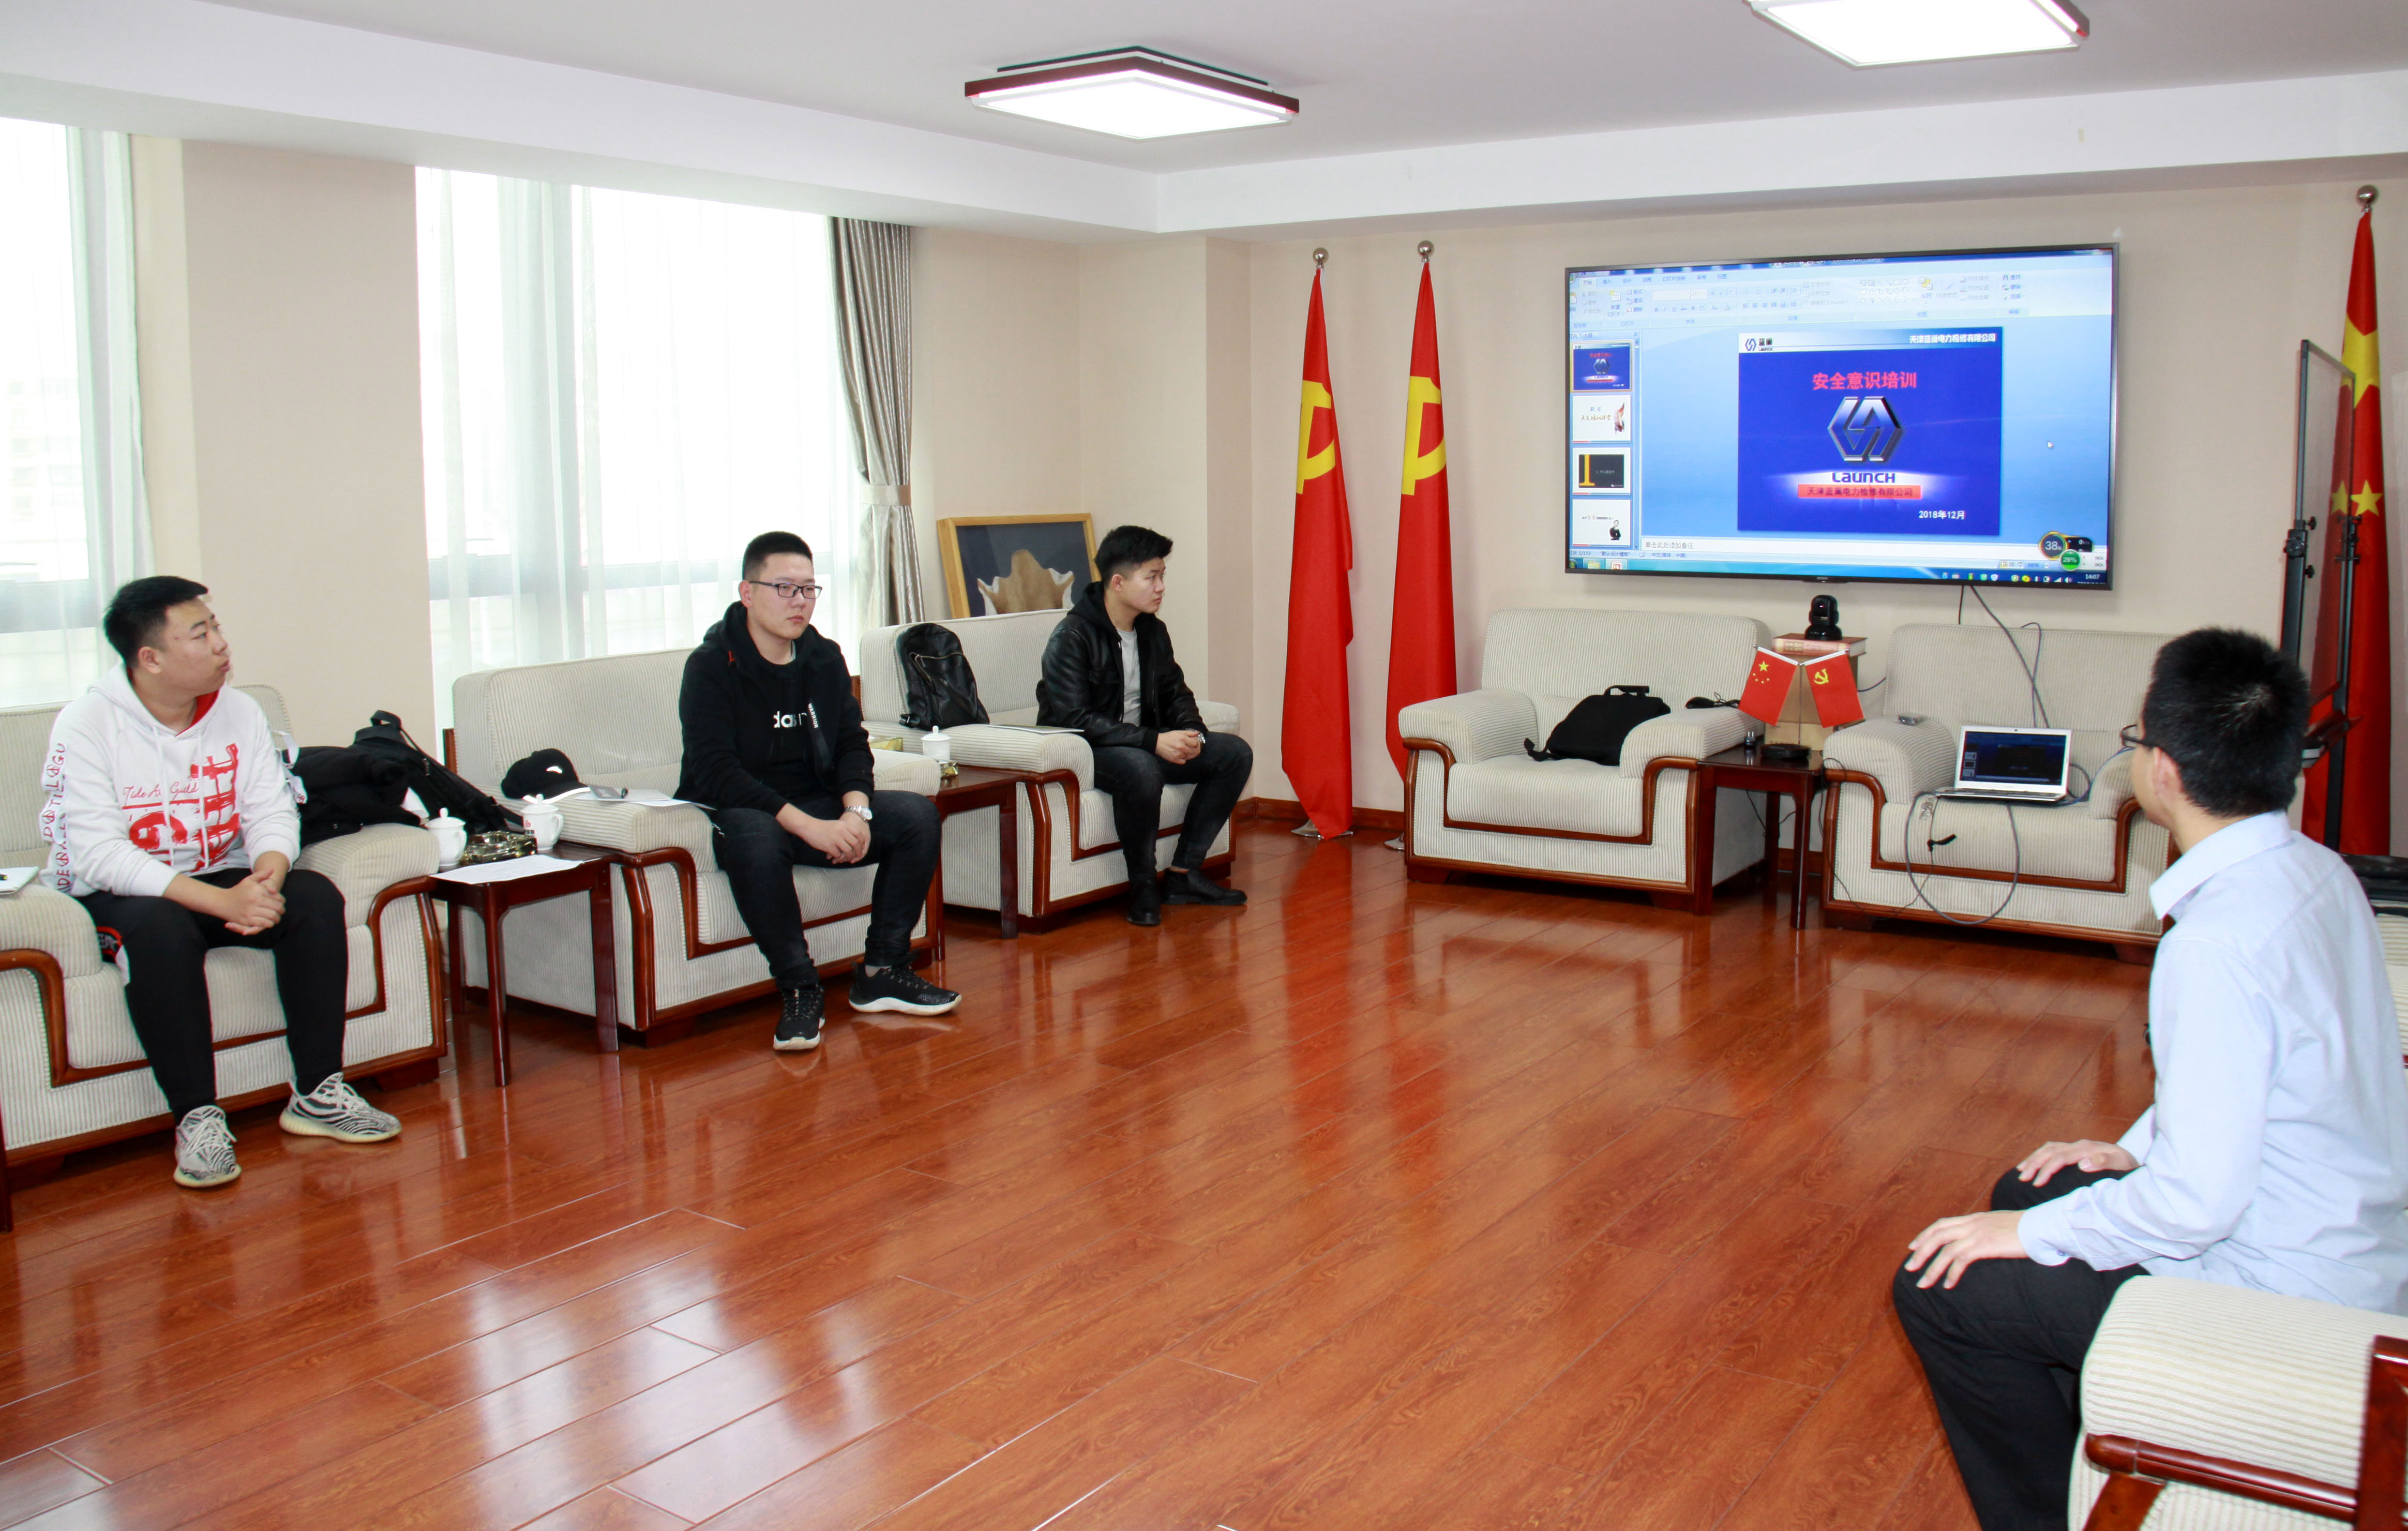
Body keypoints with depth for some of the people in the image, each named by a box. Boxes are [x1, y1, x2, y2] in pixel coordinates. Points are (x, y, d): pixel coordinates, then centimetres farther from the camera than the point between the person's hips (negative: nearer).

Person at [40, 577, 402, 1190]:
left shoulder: (239, 712, 1)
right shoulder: (86, 724, -15)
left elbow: (271, 810, -1)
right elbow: (97, 855, -24)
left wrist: (269, 873, -27)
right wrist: (221, 901, -34)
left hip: (220, 881, 5)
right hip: (115, 895, -5)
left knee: (315, 897, -21)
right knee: (159, 928, -37)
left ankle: (317, 1094, -17)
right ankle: (197, 1119, -29)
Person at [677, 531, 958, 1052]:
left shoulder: (825, 659, 7)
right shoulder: (712, 666, -11)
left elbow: (851, 744, 8)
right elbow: (716, 772, -20)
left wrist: (855, 812, -15)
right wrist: (809, 827, -28)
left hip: (818, 806, 6)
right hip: (741, 809, -6)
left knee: (917, 815, -15)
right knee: (754, 840, -40)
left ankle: (881, 972, -7)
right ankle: (800, 990, -25)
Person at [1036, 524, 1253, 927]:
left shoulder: (1153, 631, 6)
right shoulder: (1072, 637, -18)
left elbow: (1174, 692, 17)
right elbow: (1074, 719, -25)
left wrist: (1190, 731, -8)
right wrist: (1154, 741, -31)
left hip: (1146, 745, 8)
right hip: (1084, 753, -8)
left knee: (1235, 753, -6)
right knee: (1141, 768, -40)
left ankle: (1184, 873, -4)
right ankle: (1142, 886, -19)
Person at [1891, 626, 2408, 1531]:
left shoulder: (2220, 939, -31)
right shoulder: (2316, 871, -1)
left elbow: (2194, 1204, -29)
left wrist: (2031, 1235, -15)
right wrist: (2136, 1150, 13)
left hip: (2281, 1302, -10)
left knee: (1940, 1287, -4)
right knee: (2030, 1188, 24)